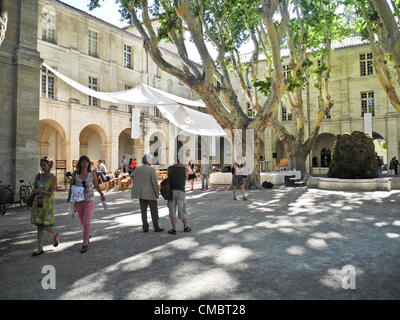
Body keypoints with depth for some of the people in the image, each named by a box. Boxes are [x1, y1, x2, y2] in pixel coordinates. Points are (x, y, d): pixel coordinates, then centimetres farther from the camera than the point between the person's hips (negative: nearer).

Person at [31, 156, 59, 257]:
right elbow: (34, 190, 5)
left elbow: (51, 192, -12)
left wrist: (39, 190, -21)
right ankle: (40, 249, 13)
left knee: (45, 226, -3)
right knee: (39, 226, 5)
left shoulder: (53, 178, -7)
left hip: (48, 204, -4)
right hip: (37, 203, 4)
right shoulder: (38, 176, 6)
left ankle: (54, 235, 30)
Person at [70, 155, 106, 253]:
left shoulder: (92, 173, -6)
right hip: (79, 202, 2)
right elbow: (71, 187, 4)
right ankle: (87, 235, 46)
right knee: (83, 222, 16)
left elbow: (96, 185, 8)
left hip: (89, 201, -2)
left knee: (86, 223, -12)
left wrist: (101, 194, -5)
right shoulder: (75, 174, -4)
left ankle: (85, 244, 2)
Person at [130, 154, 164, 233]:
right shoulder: (151, 169, -14)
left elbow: (131, 175, 24)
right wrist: (157, 192, -12)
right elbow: (154, 181, -18)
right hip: (150, 193, -5)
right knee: (154, 211, 4)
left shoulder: (138, 169, 3)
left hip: (141, 193, 5)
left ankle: (145, 228, 11)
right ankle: (156, 227, 8)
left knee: (144, 211, 10)